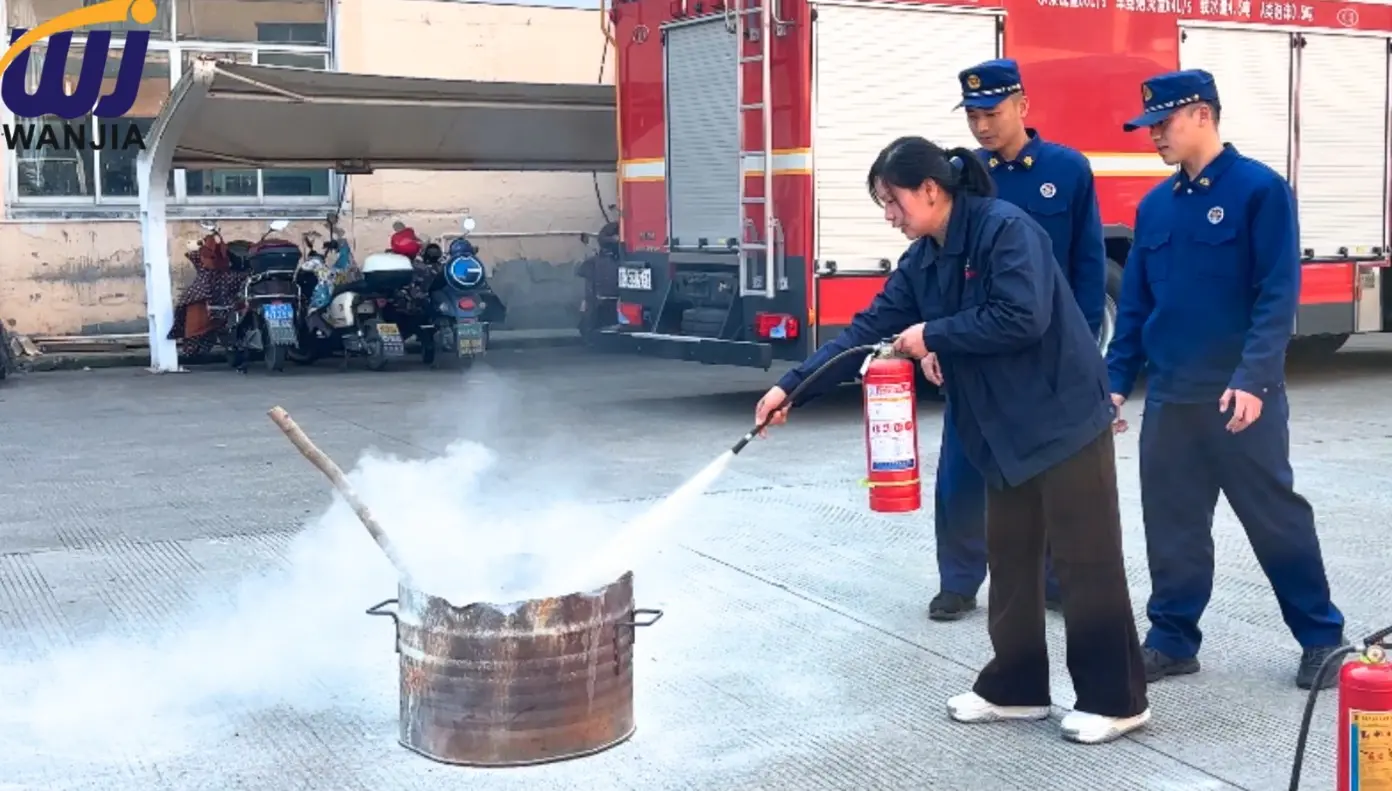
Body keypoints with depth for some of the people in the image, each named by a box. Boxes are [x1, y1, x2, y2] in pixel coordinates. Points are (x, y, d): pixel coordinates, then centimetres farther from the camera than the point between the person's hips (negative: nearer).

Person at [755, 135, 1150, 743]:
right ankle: (1015, 688, 26)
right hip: (1003, 433, 9)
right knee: (1010, 561, 14)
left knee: (1087, 561, -1)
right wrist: (792, 387, 0)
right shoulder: (922, 261, 9)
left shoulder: (1007, 229, -16)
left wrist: (933, 336, -16)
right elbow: (867, 331, 7)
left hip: (1064, 421, -9)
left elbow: (1020, 318, -27)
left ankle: (1116, 700, 9)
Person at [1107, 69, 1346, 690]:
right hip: (1168, 396, 5)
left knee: (1275, 516, 4)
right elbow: (1134, 302, 14)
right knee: (1172, 524, 9)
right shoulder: (1155, 206, 10)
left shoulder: (1261, 190, -8)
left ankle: (1322, 637, 18)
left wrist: (1253, 378, -22)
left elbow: (1278, 295, -14)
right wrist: (1117, 379, 8)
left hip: (1241, 397, -5)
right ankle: (1173, 639, 21)